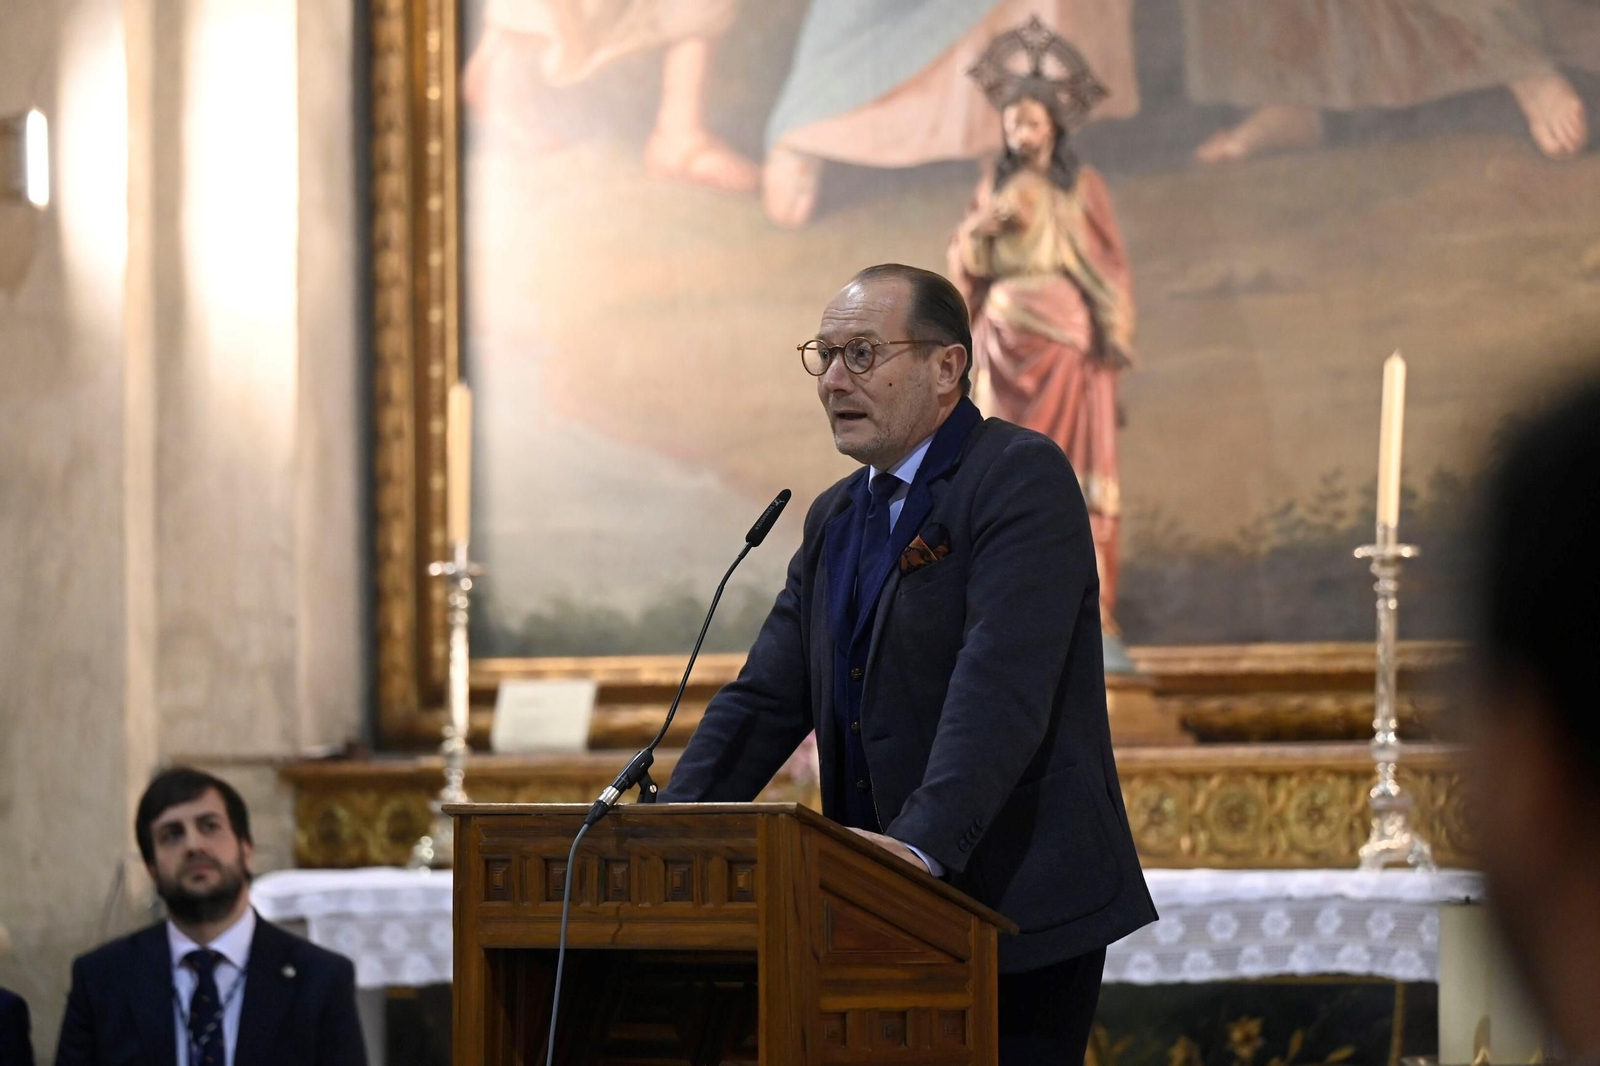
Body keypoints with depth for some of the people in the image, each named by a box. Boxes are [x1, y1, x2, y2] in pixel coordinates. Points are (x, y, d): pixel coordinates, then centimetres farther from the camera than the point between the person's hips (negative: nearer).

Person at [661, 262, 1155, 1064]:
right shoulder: (835, 519, 17)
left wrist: (925, 841, -35)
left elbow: (1001, 684, -23)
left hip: (1021, 912, -8)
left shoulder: (1021, 478, -10)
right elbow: (767, 698, 11)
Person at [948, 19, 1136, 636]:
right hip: (1006, 340, 3)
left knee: (1073, 463, -5)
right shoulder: (994, 188, 11)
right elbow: (965, 261, 6)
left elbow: (1107, 261, 0)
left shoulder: (1081, 187, 3)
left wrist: (1114, 336, -7)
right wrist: (983, 226, -14)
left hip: (1067, 338, -3)